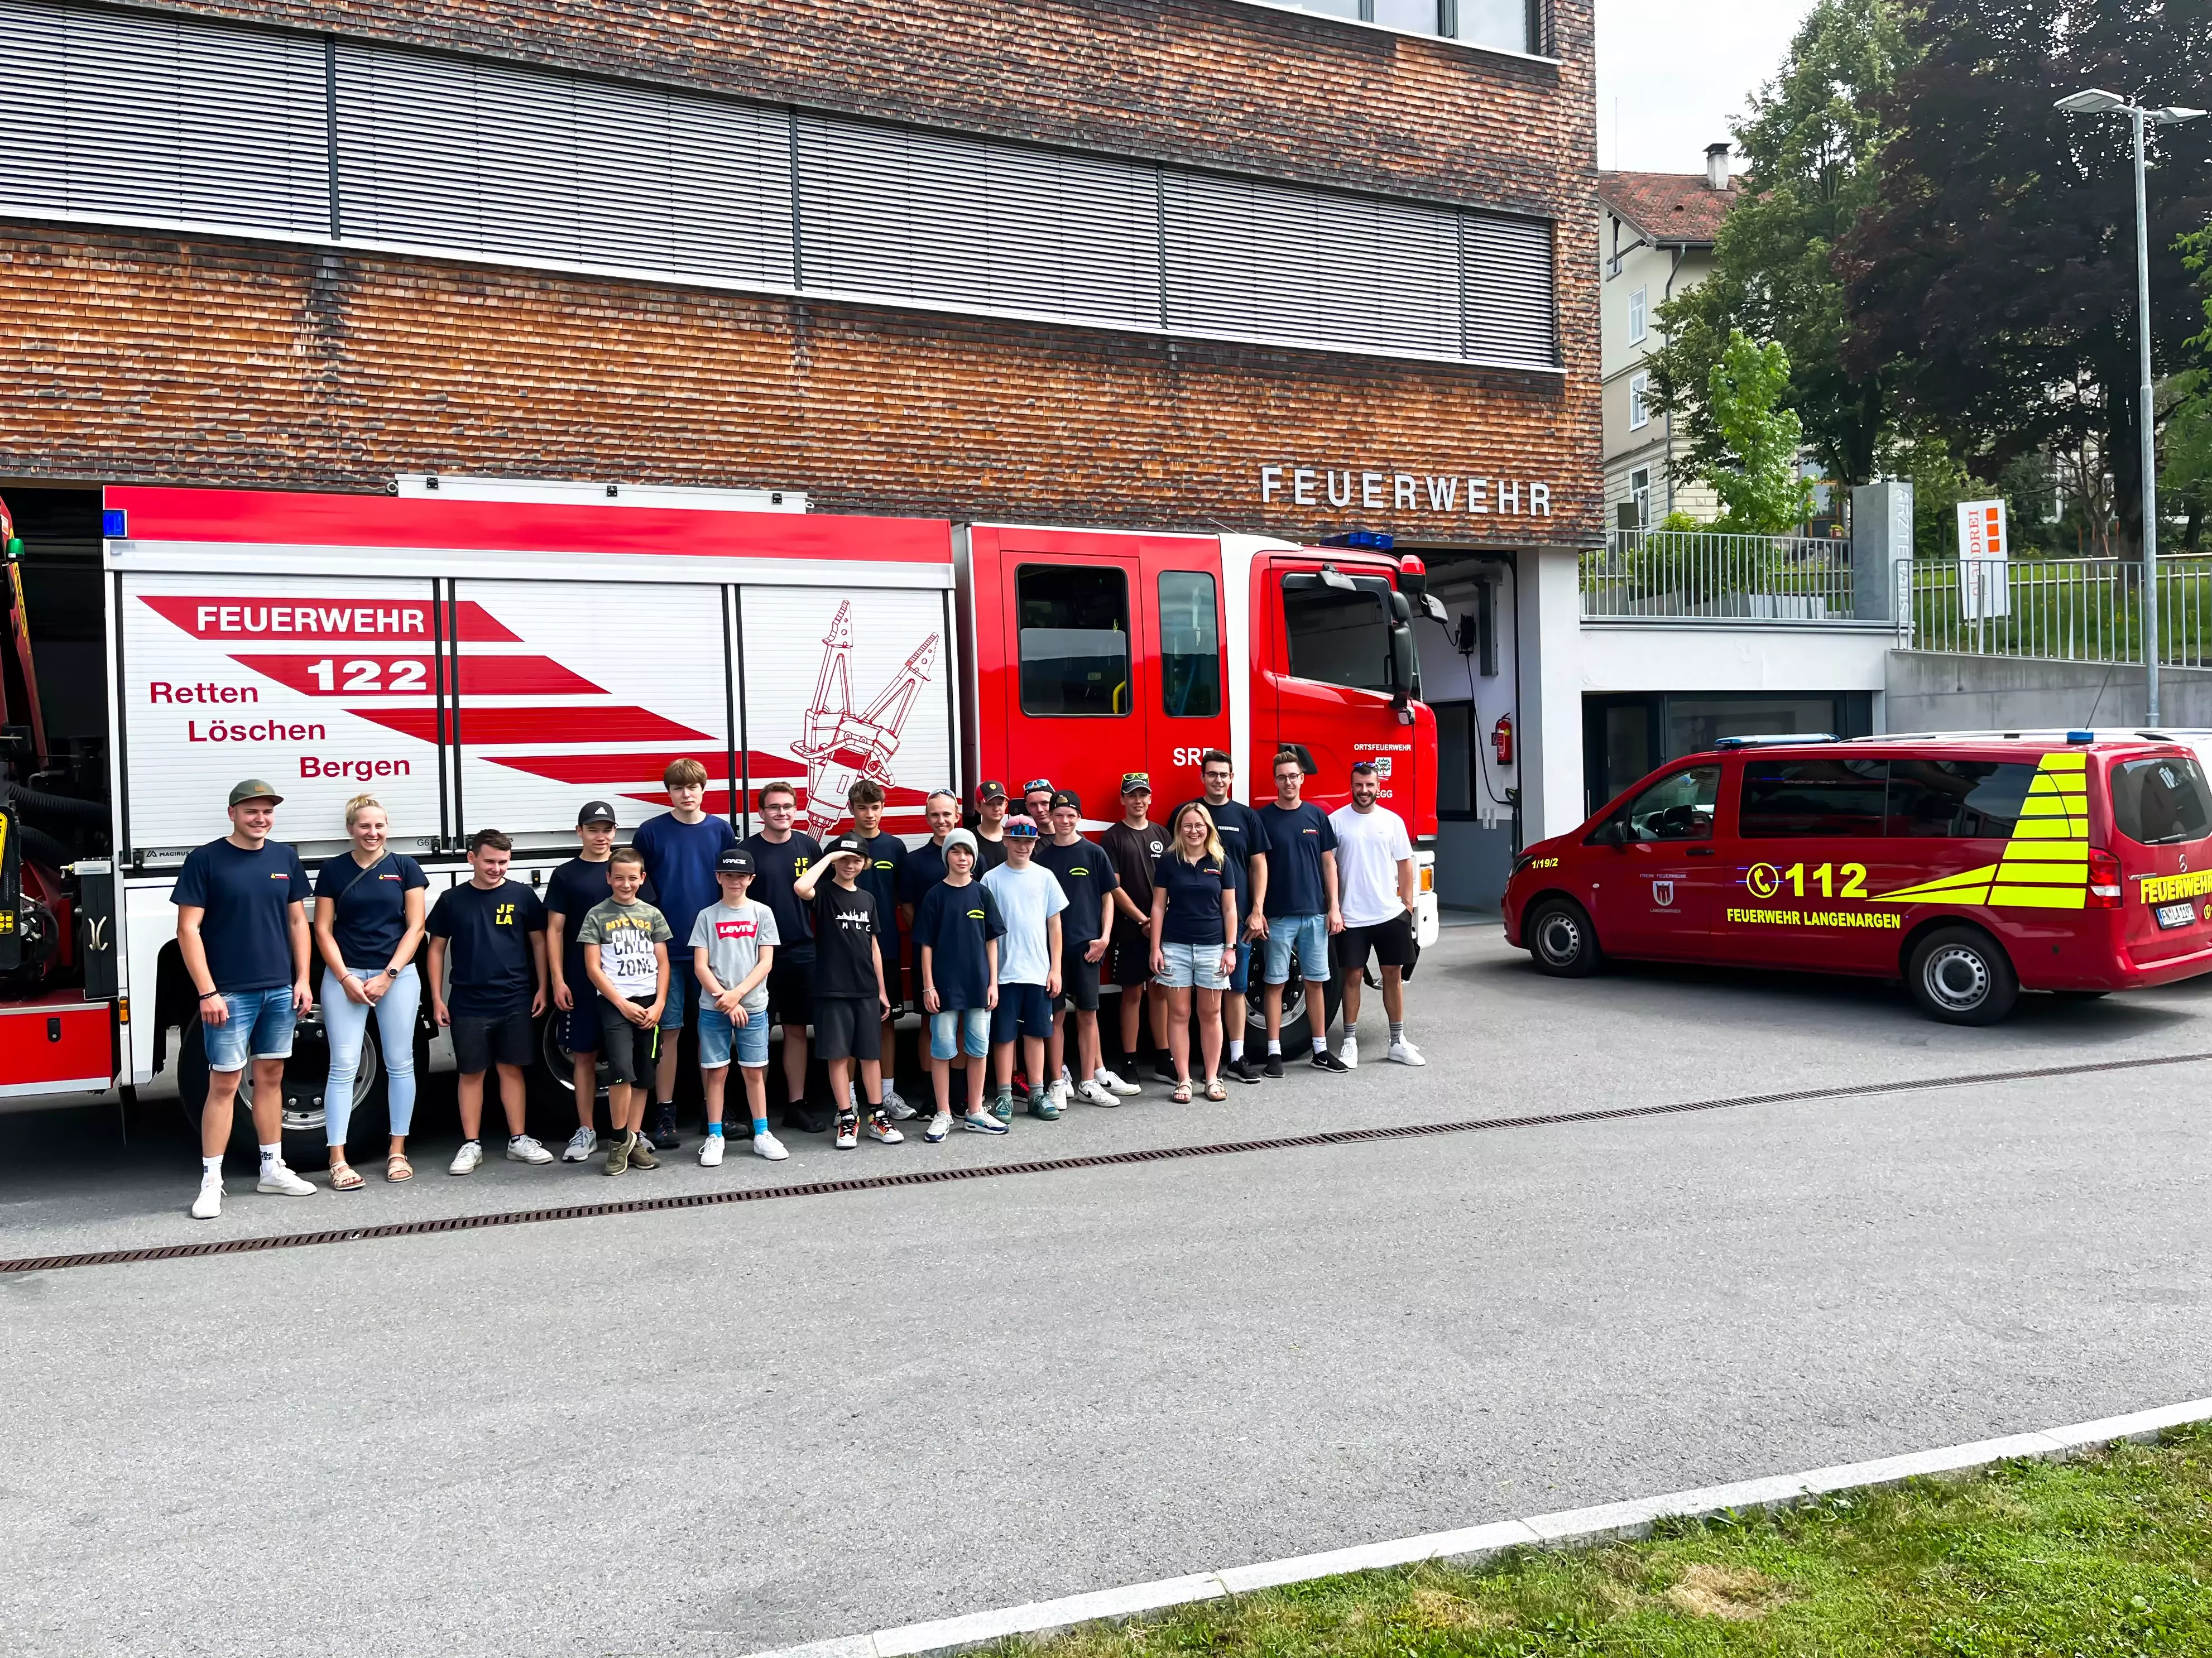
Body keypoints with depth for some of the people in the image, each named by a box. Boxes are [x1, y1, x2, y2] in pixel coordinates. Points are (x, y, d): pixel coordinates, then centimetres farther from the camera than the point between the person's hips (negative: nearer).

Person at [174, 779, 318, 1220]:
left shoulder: (285, 857, 7)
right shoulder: (205, 860, -7)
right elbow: (188, 929, -9)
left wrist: (303, 979, 6)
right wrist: (207, 992, -14)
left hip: (280, 990, 5)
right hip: (230, 994, -4)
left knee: (271, 1076, 11)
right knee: (224, 1084, -3)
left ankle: (273, 1169, 20)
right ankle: (211, 1182, 3)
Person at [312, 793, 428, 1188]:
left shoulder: (405, 868, 3)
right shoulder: (334, 871, 4)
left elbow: (415, 927, 0)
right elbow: (323, 930, 3)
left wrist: (388, 975, -8)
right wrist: (346, 979, -7)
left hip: (397, 975, 0)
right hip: (345, 976, 0)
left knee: (399, 1063, 4)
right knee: (343, 1066, -4)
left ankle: (397, 1151, 14)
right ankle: (338, 1159, -1)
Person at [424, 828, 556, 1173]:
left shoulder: (522, 896, 2)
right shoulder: (452, 900, 3)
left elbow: (538, 942, 8)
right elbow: (437, 949, 8)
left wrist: (542, 989, 2)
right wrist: (437, 998, 3)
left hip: (515, 1002, 0)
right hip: (467, 1005, 0)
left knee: (512, 1069, 6)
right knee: (471, 1073, 5)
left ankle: (518, 1140, 14)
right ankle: (471, 1145, 13)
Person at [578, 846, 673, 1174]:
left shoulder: (652, 914, 9)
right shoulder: (598, 916, 1)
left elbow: (662, 963, 10)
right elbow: (593, 968, -3)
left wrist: (659, 1005, -3)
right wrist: (623, 1004, -10)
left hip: (649, 1004, 4)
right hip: (614, 1003, -3)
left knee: (642, 1076, 6)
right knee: (621, 1071, -17)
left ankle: (635, 1141, 14)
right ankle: (619, 1139, -3)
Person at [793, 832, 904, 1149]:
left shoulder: (867, 898, 12)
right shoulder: (824, 893, -3)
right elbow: (800, 888, -29)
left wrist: (882, 991, 13)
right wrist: (828, 857, -17)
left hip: (866, 990, 4)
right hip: (832, 990, -4)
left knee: (871, 1054, 7)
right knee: (838, 1055, 1)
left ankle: (877, 1117, 14)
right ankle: (847, 1119, 8)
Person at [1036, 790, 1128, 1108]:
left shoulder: (1094, 853, 2)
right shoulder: (1043, 856, 5)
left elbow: (1107, 897, 5)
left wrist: (1104, 937, -5)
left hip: (1086, 946, 0)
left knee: (1087, 1014, 4)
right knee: (1056, 1015, 3)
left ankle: (1088, 1084, 11)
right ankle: (1058, 1084, 9)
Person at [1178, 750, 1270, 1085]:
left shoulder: (1246, 816, 7)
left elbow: (1259, 865, 7)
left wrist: (1257, 911, -1)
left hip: (1238, 917, 1)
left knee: (1236, 988, 6)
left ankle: (1237, 1059, 12)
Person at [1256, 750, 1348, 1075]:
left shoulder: (1317, 816, 6)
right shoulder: (1263, 818, -1)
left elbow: (1328, 863, 8)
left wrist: (1334, 908, 2)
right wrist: (1257, 911, -8)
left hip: (1315, 914, 3)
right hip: (1278, 915, -3)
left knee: (1316, 981, 8)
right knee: (1275, 982, 1)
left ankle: (1320, 1050, 16)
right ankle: (1274, 1052, 7)